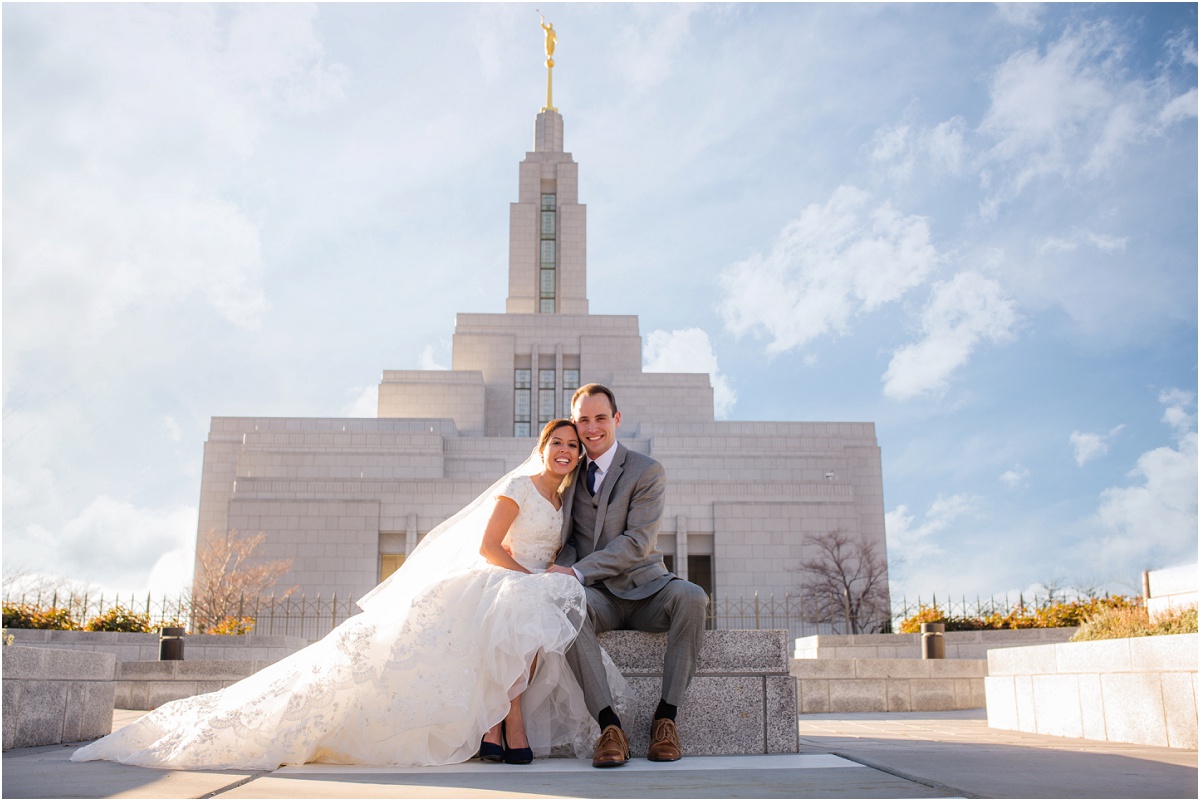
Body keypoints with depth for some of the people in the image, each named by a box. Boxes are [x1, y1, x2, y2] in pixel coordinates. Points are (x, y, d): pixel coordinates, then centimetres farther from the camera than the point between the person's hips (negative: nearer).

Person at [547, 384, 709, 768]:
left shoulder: (647, 471, -1)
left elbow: (638, 542, -11)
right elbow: (567, 538, 11)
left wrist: (577, 572, -20)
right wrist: (563, 573, -12)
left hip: (643, 589, -1)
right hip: (597, 594, 2)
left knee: (691, 597, -34)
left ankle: (665, 715, -24)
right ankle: (609, 725, -33)